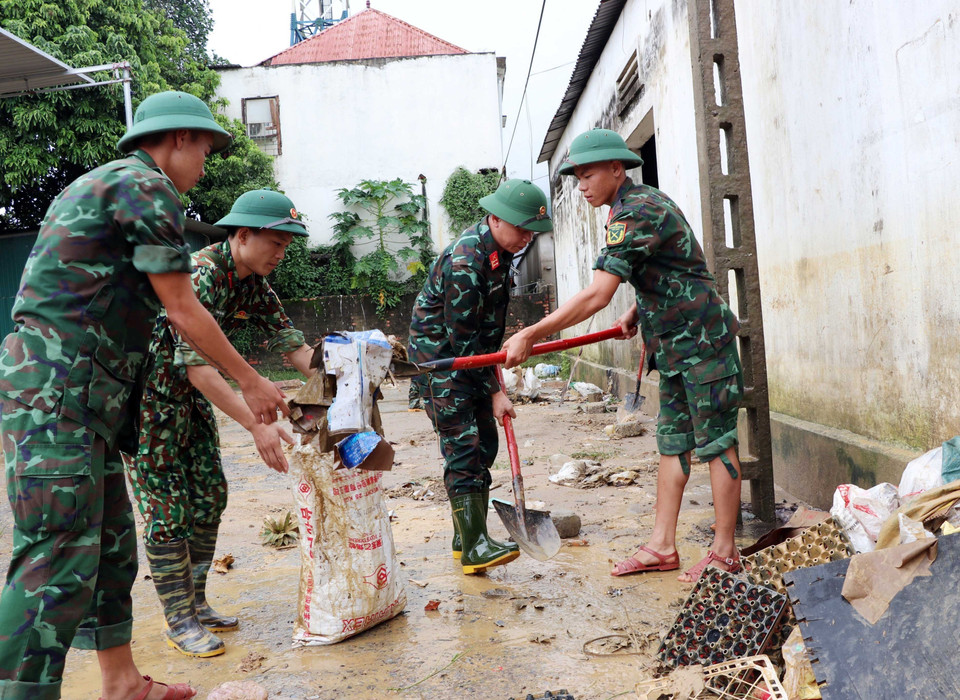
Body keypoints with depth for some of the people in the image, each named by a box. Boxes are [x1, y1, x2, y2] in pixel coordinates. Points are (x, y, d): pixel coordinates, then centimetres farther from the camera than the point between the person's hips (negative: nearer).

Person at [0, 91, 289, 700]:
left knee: (112, 542, 15)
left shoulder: (99, 183, 25)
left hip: (79, 397, 10)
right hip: (56, 393, -10)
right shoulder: (147, 185, -7)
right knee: (61, 561, -12)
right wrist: (250, 381, 0)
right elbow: (182, 310, -8)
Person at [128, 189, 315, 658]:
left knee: (208, 495, 8)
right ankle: (179, 622, 5)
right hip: (145, 391, -8)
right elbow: (197, 365, -36)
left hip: (191, 392, 9)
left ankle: (195, 603, 20)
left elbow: (292, 345, -2)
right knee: (166, 507, -5)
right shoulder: (198, 275, -29)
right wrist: (256, 425, -40)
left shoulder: (255, 285, -2)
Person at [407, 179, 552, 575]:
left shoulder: (498, 249, 4)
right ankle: (474, 547, -10)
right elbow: (462, 338, -25)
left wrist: (493, 370, 15)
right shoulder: (465, 260, -25)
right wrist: (495, 391, -20)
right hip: (439, 354, -9)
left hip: (471, 355, 9)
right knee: (463, 447, -13)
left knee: (485, 443, 8)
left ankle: (467, 535, 17)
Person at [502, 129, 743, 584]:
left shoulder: (634, 213, -19)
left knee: (715, 444, -2)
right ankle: (662, 547, 14)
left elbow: (596, 296, -28)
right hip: (676, 346, 10)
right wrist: (637, 311, 12)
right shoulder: (641, 203, 13)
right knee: (672, 443, 9)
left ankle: (724, 552, 8)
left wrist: (530, 335, -26)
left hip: (702, 340, -10)